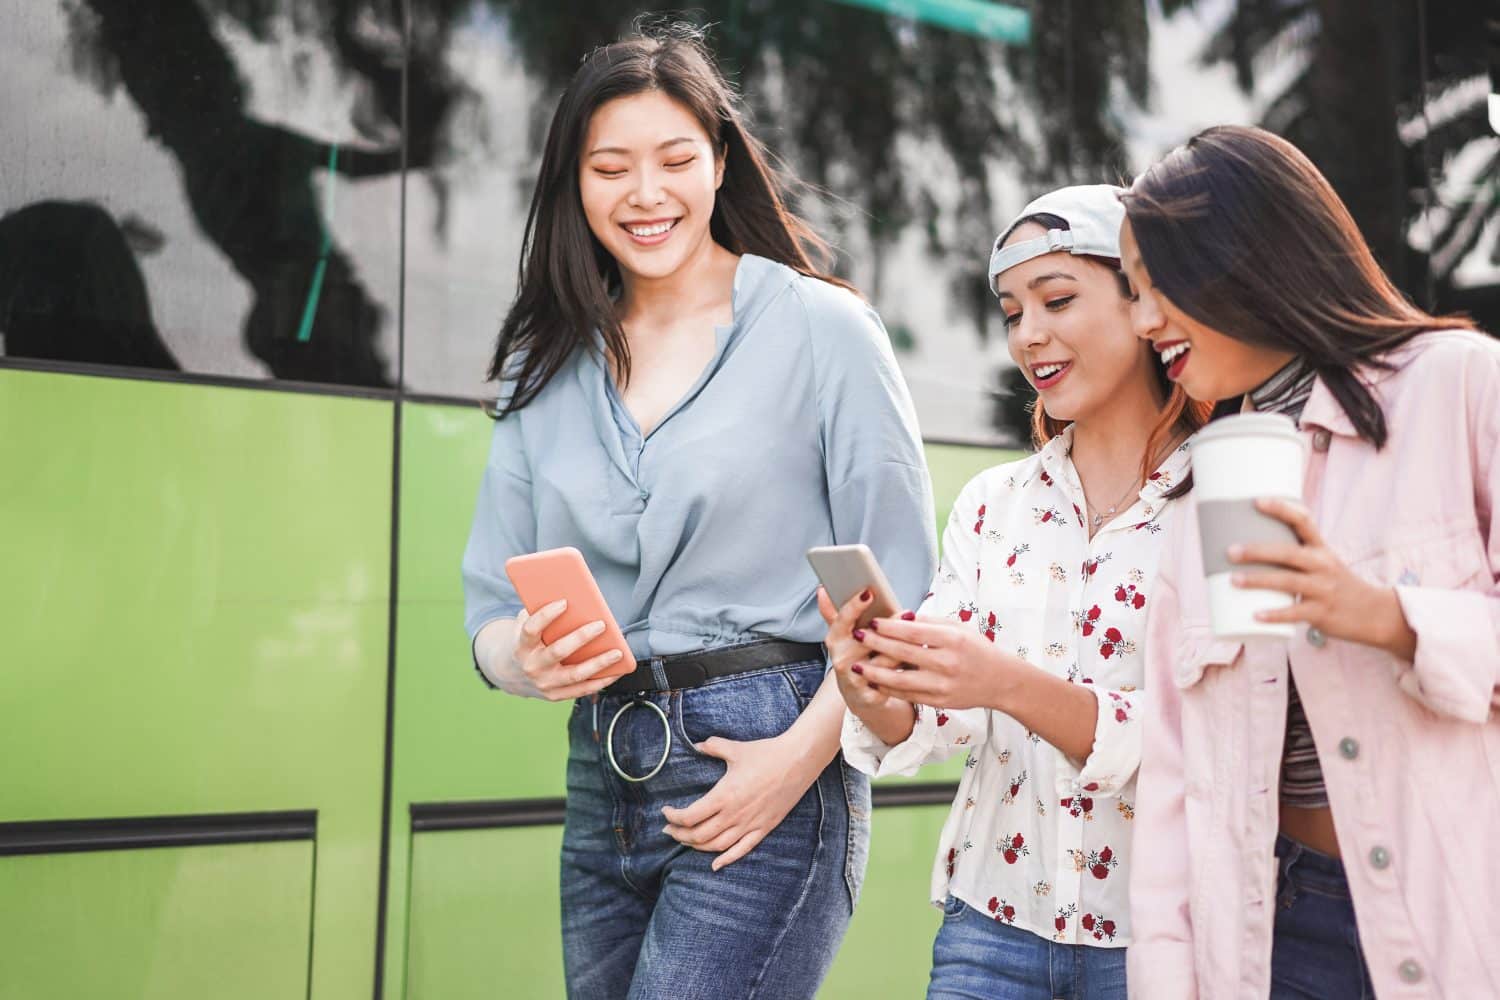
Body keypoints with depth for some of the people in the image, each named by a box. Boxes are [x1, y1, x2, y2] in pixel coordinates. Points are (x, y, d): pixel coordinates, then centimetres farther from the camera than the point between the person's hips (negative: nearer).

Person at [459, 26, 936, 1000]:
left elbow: (902, 591, -5)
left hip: (773, 779, -5)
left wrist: (804, 752, -15)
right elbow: (493, 608, 10)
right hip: (603, 782, 5)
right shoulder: (547, 366, 11)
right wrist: (529, 659, -12)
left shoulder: (821, 328, -2)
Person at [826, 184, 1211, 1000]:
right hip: (994, 915, 3)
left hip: (1160, 930, -3)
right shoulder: (991, 503, 6)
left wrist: (1012, 685, -29)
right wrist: (872, 690, -20)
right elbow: (936, 726, 2)